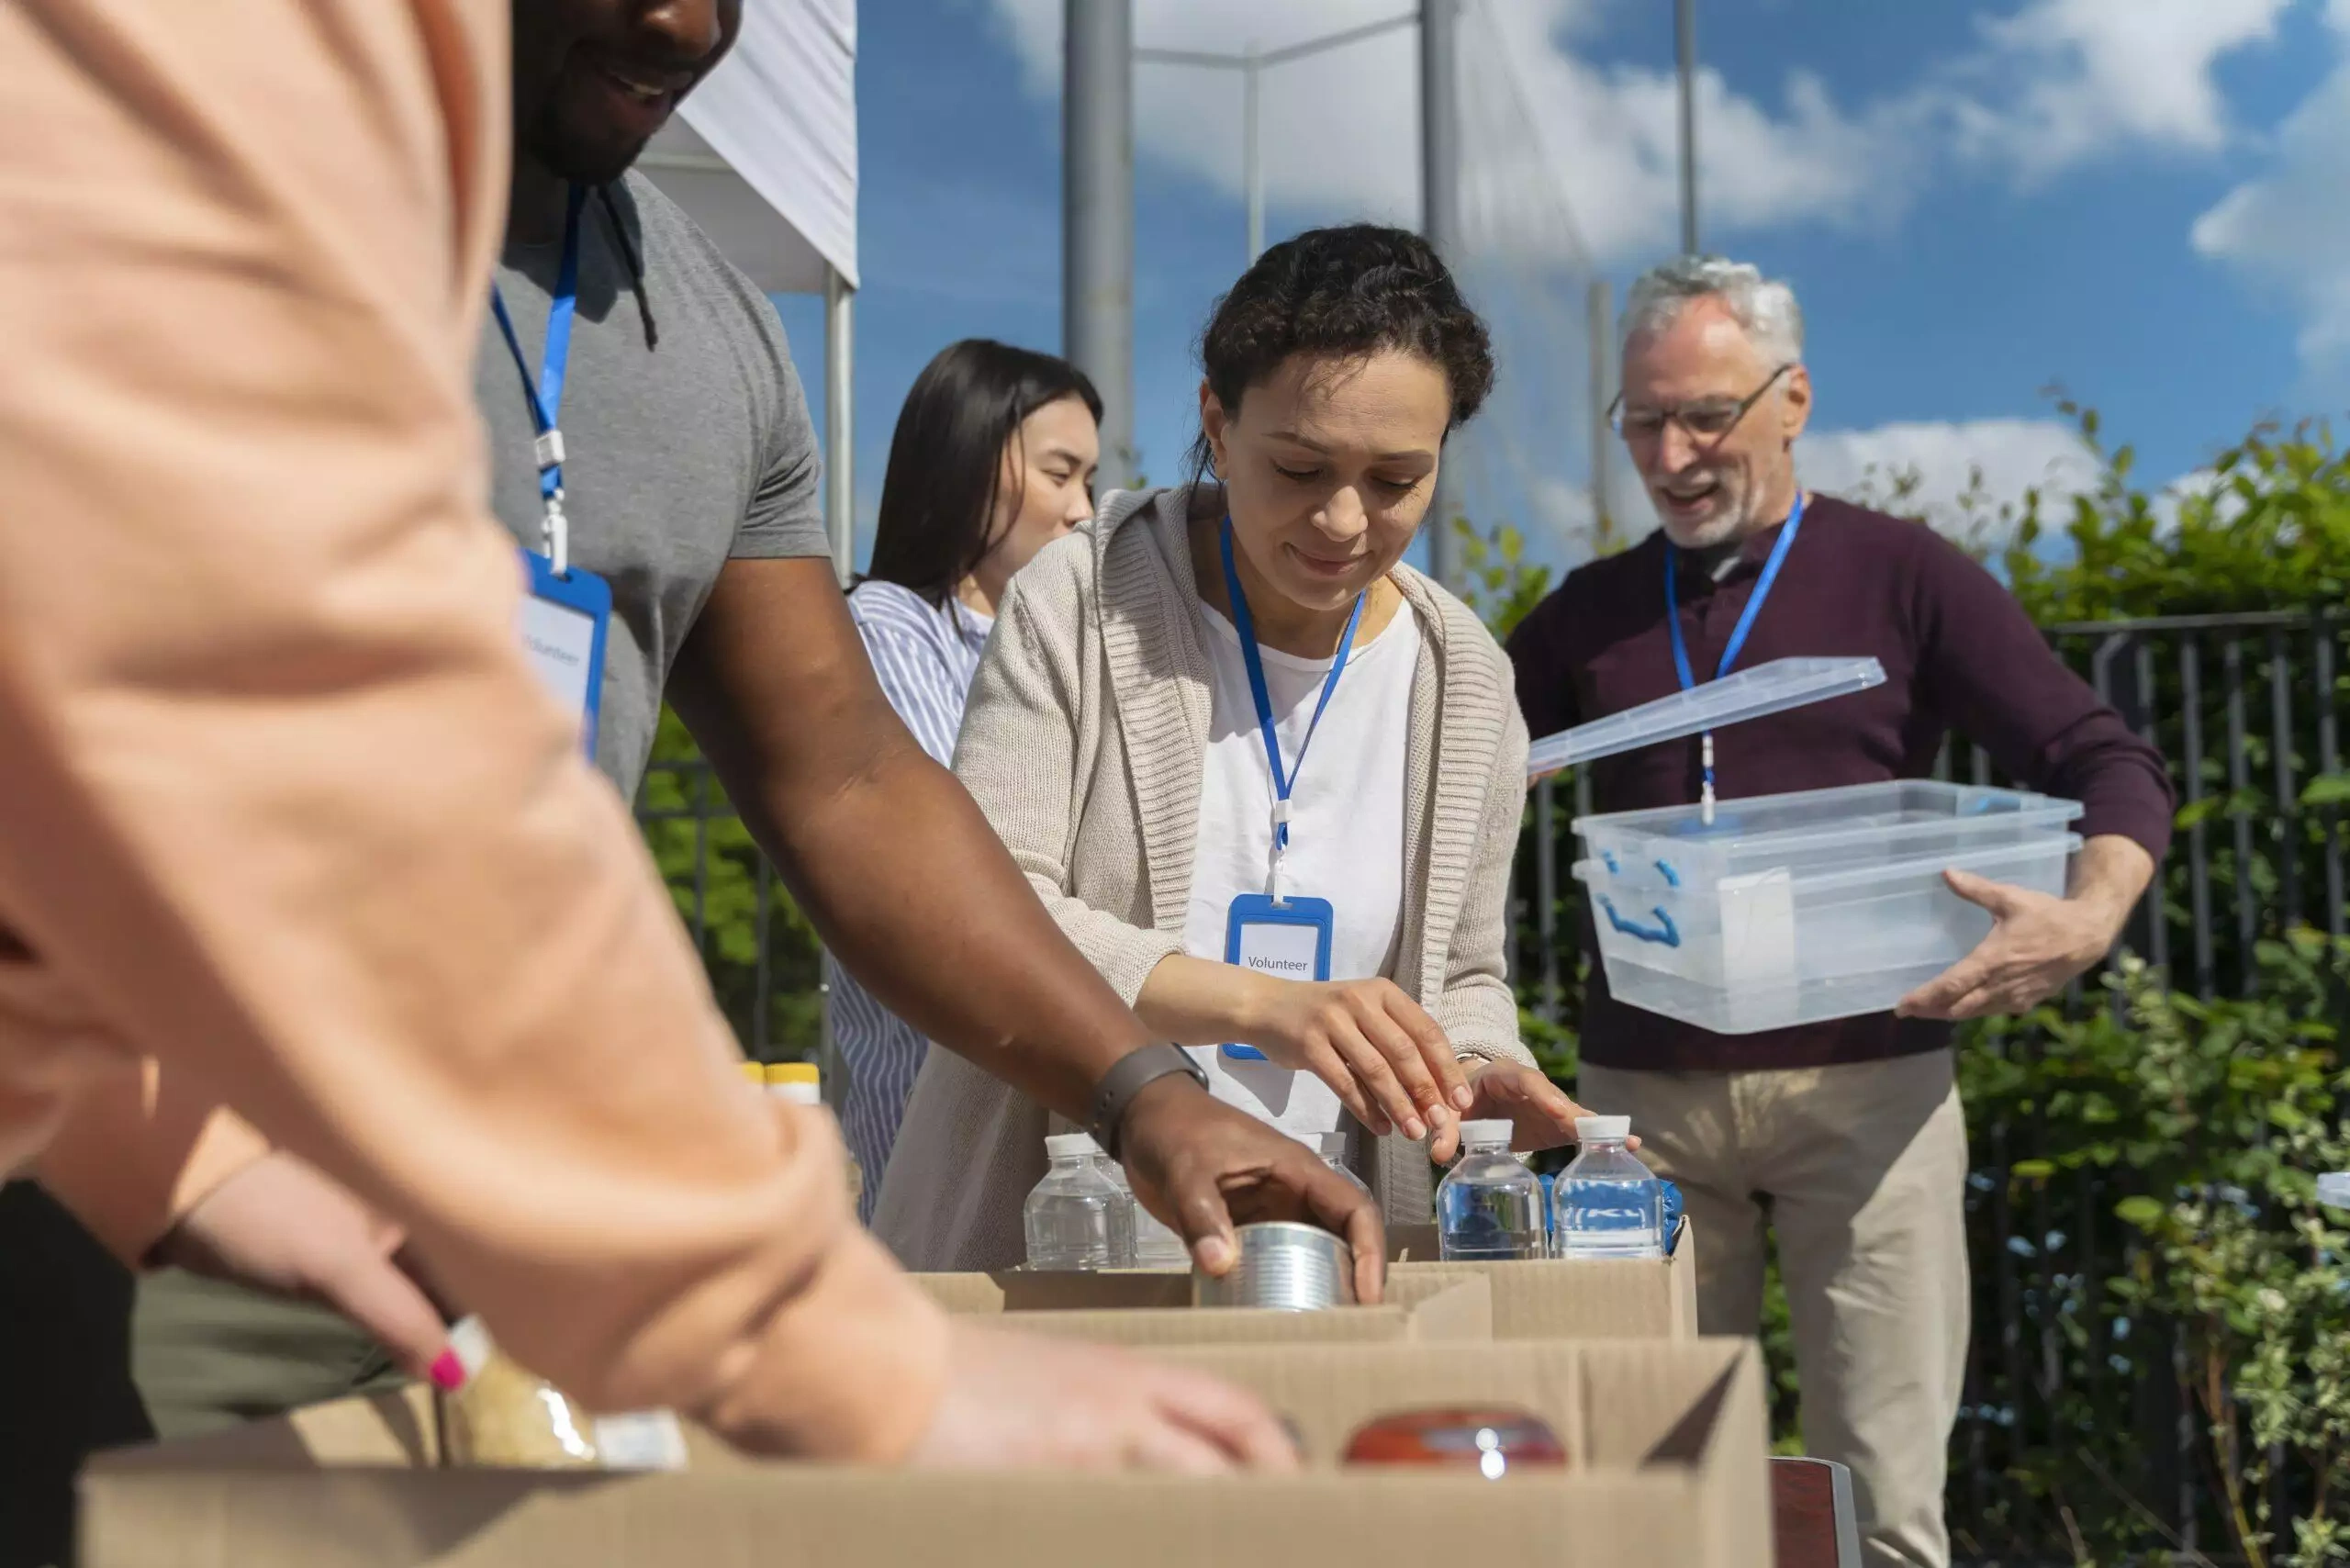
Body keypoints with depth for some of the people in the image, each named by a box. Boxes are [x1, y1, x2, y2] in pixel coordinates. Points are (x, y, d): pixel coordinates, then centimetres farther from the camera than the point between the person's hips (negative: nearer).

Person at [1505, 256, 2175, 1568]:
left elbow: (2109, 767, -2)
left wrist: (2092, 917, -22)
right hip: (1644, 1092, 3)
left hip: (1864, 1082, -2)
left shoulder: (1899, 575, 3)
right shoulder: (1589, 613, 12)